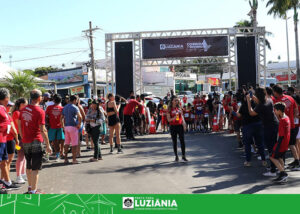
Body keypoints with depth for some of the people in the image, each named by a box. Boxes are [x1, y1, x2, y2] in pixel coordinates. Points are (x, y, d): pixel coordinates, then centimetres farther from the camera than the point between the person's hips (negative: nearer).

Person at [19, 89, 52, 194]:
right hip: (36, 142, -6)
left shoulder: (23, 110, 6)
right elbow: (42, 130, -17)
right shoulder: (40, 111, -14)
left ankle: (30, 186, 32)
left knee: (29, 166, 19)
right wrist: (48, 145, -12)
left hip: (25, 142, 7)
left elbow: (20, 126, 11)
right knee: (35, 168, 1)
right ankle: (33, 191, 4)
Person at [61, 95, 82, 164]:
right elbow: (79, 117, -23)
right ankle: (74, 159, 0)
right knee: (74, 144, -1)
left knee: (66, 143, 13)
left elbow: (62, 118, 15)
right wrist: (79, 124, -12)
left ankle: (65, 159, 15)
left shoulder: (65, 107, 14)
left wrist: (64, 125, 17)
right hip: (73, 127, -7)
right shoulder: (75, 107, -10)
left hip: (66, 127, 7)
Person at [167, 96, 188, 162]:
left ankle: (183, 156, 4)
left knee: (182, 141, -2)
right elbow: (168, 119, -5)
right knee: (174, 142, 4)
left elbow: (182, 116, 14)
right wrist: (174, 118, -24)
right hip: (173, 126, -2)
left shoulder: (179, 108, 8)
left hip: (180, 126, 2)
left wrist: (184, 124, 3)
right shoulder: (169, 109, -2)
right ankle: (176, 156, 13)